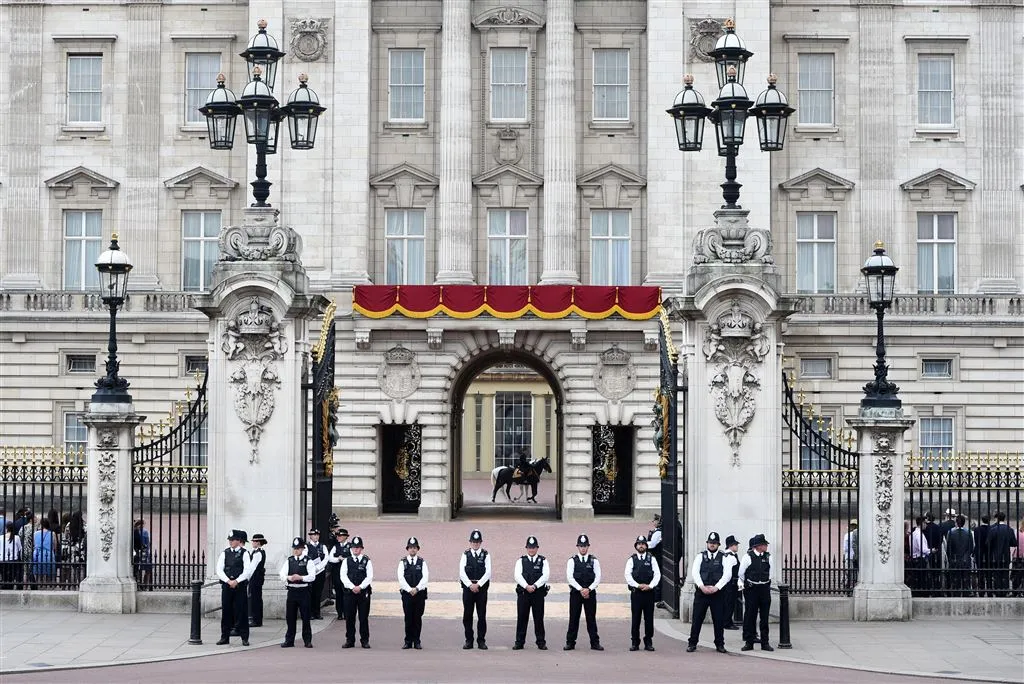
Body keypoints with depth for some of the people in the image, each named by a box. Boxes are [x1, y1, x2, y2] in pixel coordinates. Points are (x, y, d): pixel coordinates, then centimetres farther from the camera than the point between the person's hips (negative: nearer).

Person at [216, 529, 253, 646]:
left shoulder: (244, 553, 0)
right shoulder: (224, 553, 7)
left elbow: (247, 570, -7)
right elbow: (219, 570, 1)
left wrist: (236, 581, -14)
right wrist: (228, 581, -11)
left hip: (240, 585, -2)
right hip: (226, 585, 3)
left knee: (242, 611, -1)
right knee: (226, 611, 4)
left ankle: (244, 638, 4)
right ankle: (225, 637, 11)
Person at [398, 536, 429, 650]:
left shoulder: (422, 562, 6)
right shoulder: (403, 562, 5)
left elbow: (425, 577, -4)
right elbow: (401, 578, -5)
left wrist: (417, 588, -15)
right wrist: (409, 589, -14)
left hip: (420, 593, 0)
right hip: (406, 593, 0)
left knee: (418, 618, 2)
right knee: (408, 618, 1)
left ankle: (417, 641, 7)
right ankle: (408, 641, 6)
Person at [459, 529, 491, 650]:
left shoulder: (486, 555, 4)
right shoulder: (465, 555, 6)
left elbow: (488, 572, -5)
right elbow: (462, 572, -2)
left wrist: (478, 584, -13)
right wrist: (470, 585, -13)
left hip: (482, 588, -1)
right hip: (468, 587, 1)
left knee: (482, 616, 0)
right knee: (467, 616, 2)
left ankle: (481, 641, 5)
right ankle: (469, 641, 9)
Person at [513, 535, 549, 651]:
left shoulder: (543, 561, 7)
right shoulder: (521, 561, 8)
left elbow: (546, 575, -6)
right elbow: (517, 575, -5)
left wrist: (534, 586, -17)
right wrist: (526, 586, -18)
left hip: (538, 593, -1)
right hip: (523, 593, 1)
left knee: (539, 618, 1)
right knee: (522, 618, 2)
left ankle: (541, 642, 8)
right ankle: (519, 642, 8)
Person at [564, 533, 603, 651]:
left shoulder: (594, 561, 5)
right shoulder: (572, 561, 3)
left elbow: (598, 578, -2)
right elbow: (570, 577, -7)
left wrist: (588, 589, -14)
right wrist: (581, 589, -15)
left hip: (590, 593, 0)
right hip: (575, 593, 0)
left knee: (591, 619, 3)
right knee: (573, 619, 2)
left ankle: (595, 643, 7)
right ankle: (570, 643, 7)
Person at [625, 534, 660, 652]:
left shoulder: (651, 559, 9)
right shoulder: (631, 560, 7)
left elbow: (657, 574, 1)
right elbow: (628, 575, -3)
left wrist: (650, 586, -13)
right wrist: (638, 585, -14)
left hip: (649, 592, 1)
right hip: (636, 593, -1)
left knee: (649, 618, 2)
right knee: (635, 618, 0)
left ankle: (648, 643, 9)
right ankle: (634, 643, 5)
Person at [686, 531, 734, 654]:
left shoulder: (724, 558, 6)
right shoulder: (700, 556, 8)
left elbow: (727, 574, -5)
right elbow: (694, 572, -3)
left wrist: (716, 587, -16)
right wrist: (702, 586, -16)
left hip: (718, 592, 0)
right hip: (701, 592, 0)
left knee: (719, 620, 3)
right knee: (697, 619, 1)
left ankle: (720, 644, 13)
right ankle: (692, 644, 8)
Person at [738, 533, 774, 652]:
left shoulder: (768, 557, 5)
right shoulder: (748, 557, -7)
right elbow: (741, 573, 3)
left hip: (765, 588, 4)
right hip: (751, 589, -3)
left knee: (765, 617, 6)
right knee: (750, 616, -1)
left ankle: (765, 643, 12)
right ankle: (749, 642, 6)